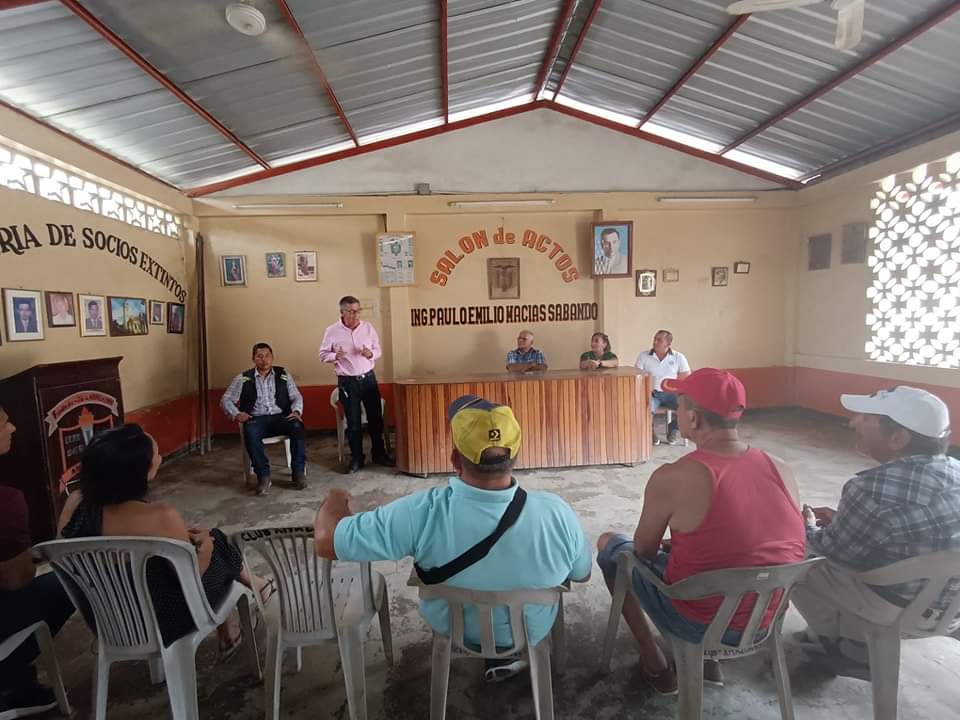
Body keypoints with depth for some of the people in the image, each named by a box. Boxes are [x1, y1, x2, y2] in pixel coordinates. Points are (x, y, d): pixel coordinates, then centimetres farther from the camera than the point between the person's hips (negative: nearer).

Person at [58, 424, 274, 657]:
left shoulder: (75, 503, -16)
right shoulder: (162, 517, -32)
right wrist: (205, 543, 1)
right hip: (161, 623, -5)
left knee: (197, 540, 22)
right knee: (216, 543, 18)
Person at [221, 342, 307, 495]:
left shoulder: (283, 374, 12)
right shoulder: (243, 378, 9)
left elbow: (296, 397, 11)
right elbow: (226, 400, 10)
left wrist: (296, 411, -11)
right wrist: (236, 414, -10)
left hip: (281, 417, 1)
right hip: (256, 419, 0)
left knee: (297, 426, -32)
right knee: (250, 433, -36)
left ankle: (299, 472, -21)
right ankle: (263, 476, -24)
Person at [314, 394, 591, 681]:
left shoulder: (424, 513, -37)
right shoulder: (556, 513, -32)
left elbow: (326, 541, -26)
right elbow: (582, 574, -12)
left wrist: (335, 501, -5)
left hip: (452, 629, 0)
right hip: (532, 632, 1)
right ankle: (509, 656, 42)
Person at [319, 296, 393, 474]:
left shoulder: (368, 327, 1)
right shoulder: (332, 331, -5)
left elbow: (378, 350, 8)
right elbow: (323, 355, 0)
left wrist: (370, 354, -15)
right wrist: (335, 356, -21)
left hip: (368, 378, 2)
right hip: (347, 382, -2)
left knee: (375, 418, 8)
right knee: (353, 422, 5)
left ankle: (379, 454, 25)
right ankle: (356, 458, 20)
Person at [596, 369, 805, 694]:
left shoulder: (672, 478, -25)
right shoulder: (782, 471, -9)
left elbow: (643, 551, -9)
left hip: (698, 623, -5)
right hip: (766, 620, 5)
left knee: (609, 545, 15)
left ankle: (654, 661, 21)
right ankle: (707, 659, 28)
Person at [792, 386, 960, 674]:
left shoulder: (875, 488, -30)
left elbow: (833, 550, -14)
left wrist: (809, 527, 5)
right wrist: (842, 520, 10)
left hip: (901, 608, -8)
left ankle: (833, 642, 26)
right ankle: (858, 646, 31)